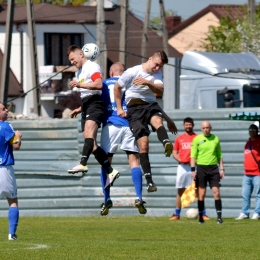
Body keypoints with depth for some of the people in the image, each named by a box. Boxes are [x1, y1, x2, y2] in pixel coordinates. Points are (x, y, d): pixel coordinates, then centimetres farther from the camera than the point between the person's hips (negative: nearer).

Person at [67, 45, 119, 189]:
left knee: (88, 132, -30)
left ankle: (83, 164, -48)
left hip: (95, 104, -10)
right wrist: (81, 109, 26)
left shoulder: (92, 66, -1)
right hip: (86, 106, 10)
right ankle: (110, 171, 6)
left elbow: (99, 85, -18)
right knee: (92, 144, 2)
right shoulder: (80, 72, 29)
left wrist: (80, 85, -23)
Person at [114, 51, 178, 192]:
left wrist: (148, 83, -31)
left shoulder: (157, 74, 6)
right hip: (135, 109, -3)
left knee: (157, 121, -36)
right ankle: (149, 180, -13)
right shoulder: (133, 72, -6)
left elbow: (160, 90, -11)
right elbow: (117, 87, 4)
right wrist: (119, 108, 4)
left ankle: (167, 144, -65)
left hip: (151, 105, 3)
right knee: (143, 144, -14)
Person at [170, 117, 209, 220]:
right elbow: (174, 153, 13)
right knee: (180, 191, 4)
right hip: (182, 166, 2)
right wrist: (179, 159, -7)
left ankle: (203, 214, -2)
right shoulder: (179, 138, 12)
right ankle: (177, 214, 8)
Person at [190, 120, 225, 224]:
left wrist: (221, 168, 8)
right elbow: (193, 155, 1)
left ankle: (219, 217, -6)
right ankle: (201, 217, 7)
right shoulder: (197, 139, 2)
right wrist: (192, 169, -7)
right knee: (201, 193, 1)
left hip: (213, 168, 2)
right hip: (201, 168, -2)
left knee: (216, 192, -6)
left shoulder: (216, 139, 9)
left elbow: (219, 155, 15)